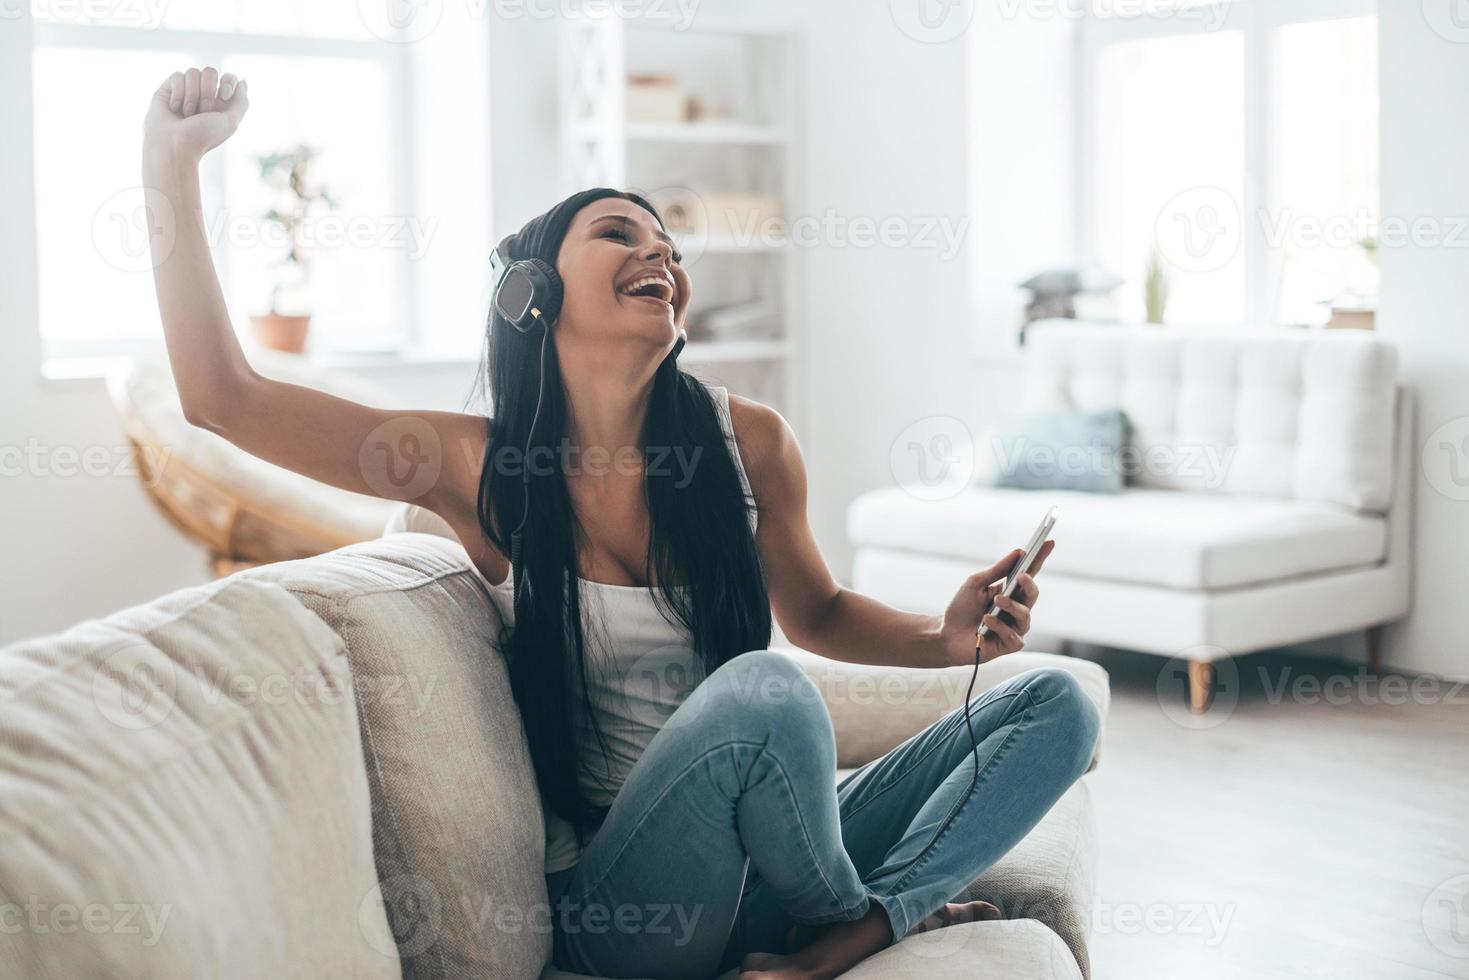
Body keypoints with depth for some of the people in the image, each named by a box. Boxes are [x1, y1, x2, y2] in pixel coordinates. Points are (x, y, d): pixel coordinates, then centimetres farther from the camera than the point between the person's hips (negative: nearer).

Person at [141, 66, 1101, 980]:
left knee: (1055, 702, -4)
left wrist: (949, 637, -2)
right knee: (765, 686, -32)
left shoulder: (750, 442, 0)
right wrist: (173, 159, -12)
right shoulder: (480, 467, -7)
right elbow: (222, 396, -11)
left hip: (765, 860, 5)